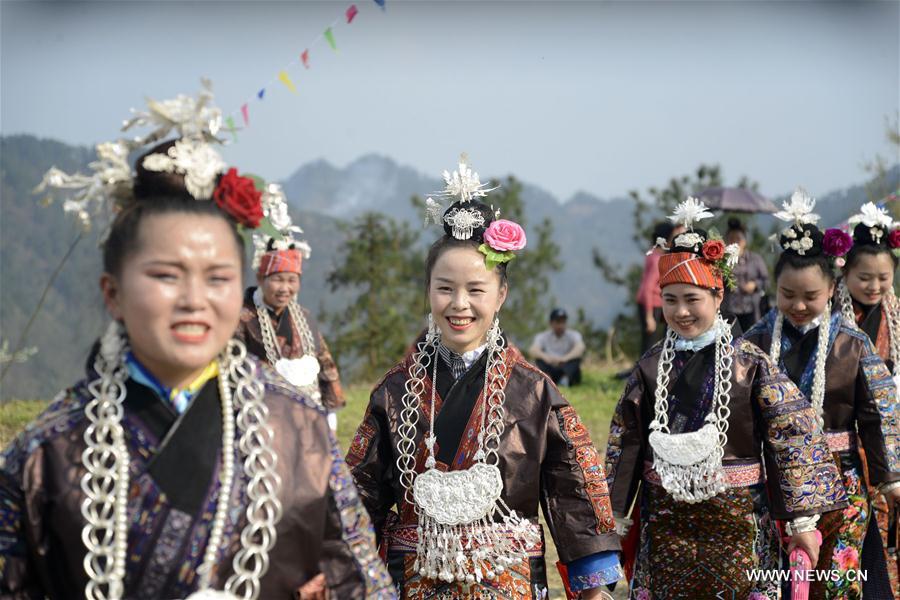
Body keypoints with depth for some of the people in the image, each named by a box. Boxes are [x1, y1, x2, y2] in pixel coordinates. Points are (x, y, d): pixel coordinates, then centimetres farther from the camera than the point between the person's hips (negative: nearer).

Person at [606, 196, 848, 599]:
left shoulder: (750, 364, -7)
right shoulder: (651, 367, 2)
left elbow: (793, 438, -7)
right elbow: (623, 444, 7)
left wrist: (803, 520, -8)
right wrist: (616, 517, 8)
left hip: (737, 522, -2)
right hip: (666, 523, 3)